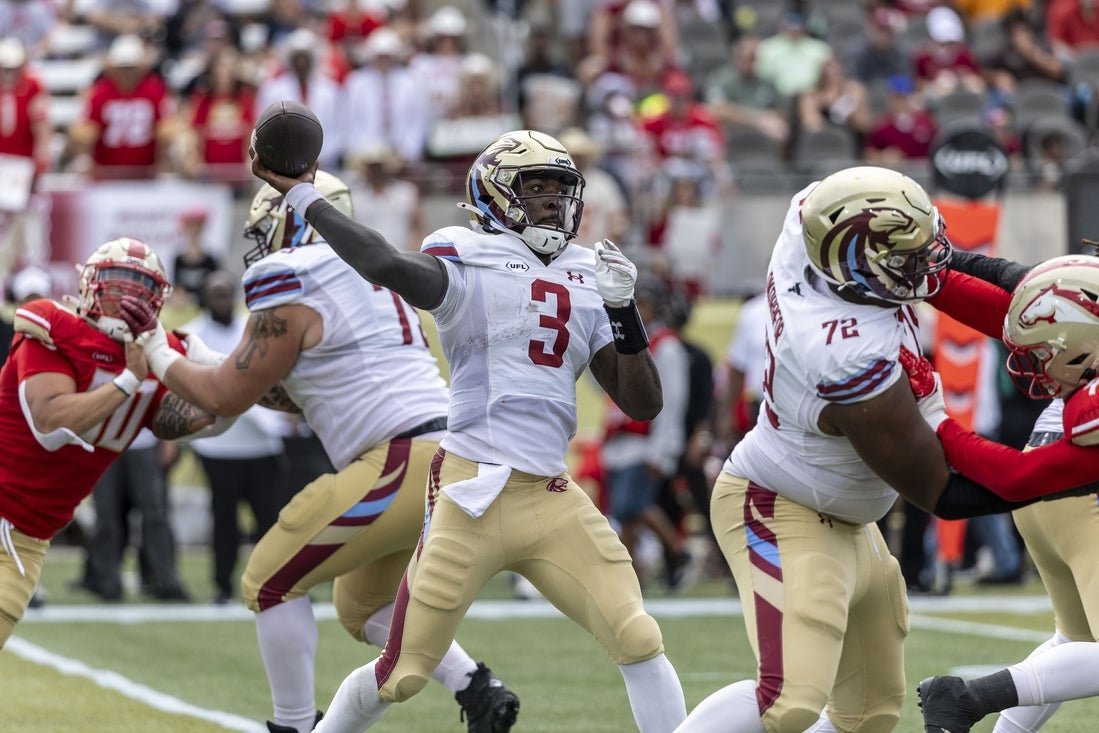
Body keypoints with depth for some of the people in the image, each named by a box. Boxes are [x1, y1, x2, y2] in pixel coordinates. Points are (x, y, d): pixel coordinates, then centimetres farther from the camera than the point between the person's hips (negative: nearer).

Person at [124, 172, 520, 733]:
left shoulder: (292, 291, -7)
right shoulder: (378, 278, 22)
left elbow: (226, 397, -1)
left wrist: (164, 362, 15)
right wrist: (263, 391, 23)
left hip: (402, 463, -9)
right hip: (446, 451, 9)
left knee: (270, 583, 3)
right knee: (362, 609, 23)